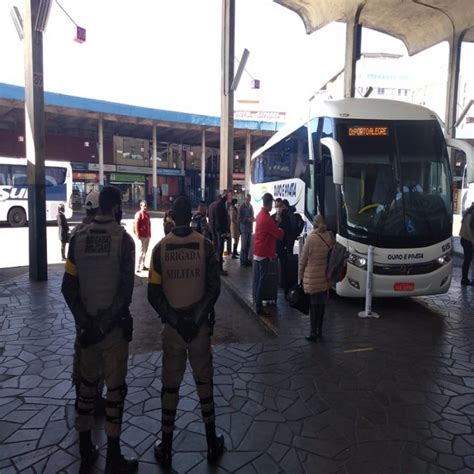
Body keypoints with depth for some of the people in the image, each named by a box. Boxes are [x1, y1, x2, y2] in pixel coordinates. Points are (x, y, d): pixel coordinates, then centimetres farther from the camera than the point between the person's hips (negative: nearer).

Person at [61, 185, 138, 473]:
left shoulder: (78, 239, 1)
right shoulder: (123, 239, -11)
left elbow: (68, 287, -2)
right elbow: (126, 289, -17)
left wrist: (85, 322, -3)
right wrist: (104, 324, -11)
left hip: (86, 324, 5)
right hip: (114, 325, -4)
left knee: (87, 384, 18)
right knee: (116, 387, 7)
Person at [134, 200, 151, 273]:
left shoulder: (147, 214, 12)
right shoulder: (138, 214, -11)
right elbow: (136, 225, -15)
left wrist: (150, 233, 15)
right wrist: (137, 235, -18)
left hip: (147, 236, 8)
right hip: (142, 236, -8)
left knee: (145, 251, 13)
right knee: (141, 252, -7)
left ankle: (143, 266, 23)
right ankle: (138, 267, -3)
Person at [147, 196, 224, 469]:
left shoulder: (161, 248, -6)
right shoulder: (205, 245, -8)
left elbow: (153, 294, -6)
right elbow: (214, 287, -10)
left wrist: (173, 320, 2)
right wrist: (197, 319, -1)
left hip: (172, 326, 1)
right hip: (200, 325, 0)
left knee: (170, 385, 14)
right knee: (205, 382, 15)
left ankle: (166, 448, 26)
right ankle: (213, 444, 27)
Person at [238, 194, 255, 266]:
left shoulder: (251, 206, 10)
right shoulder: (241, 207, -10)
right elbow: (240, 219, -12)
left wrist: (253, 218, -4)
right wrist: (247, 219, -24)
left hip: (250, 228, 6)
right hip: (244, 228, -6)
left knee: (248, 245, 11)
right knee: (244, 245, -2)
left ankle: (246, 259, 22)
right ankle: (242, 261, 7)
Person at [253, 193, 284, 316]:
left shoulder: (260, 215, 9)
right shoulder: (267, 218, -21)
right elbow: (279, 235, -15)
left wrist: (276, 221, 3)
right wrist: (280, 229, 5)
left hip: (258, 252, 10)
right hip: (264, 253, -9)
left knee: (258, 279, 16)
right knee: (262, 280, -4)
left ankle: (257, 302, 25)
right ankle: (259, 307, 1)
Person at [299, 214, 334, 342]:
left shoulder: (311, 238, -14)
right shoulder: (330, 236, -3)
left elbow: (303, 258, -9)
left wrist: (301, 275, 1)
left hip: (312, 277, -4)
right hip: (325, 276, 4)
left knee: (313, 305, 5)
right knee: (322, 304, 15)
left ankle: (314, 333, 12)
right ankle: (319, 331, 26)